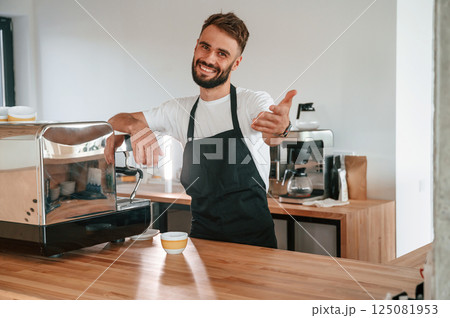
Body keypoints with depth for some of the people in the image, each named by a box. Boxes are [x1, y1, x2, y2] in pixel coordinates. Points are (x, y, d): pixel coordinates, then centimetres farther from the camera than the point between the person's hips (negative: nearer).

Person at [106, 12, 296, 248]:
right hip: (202, 235, 3)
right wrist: (136, 126, -13)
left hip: (253, 236, -3)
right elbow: (116, 121, 12)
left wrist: (280, 128, -53)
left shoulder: (254, 102, -5)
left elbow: (270, 137, -28)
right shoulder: (180, 110, 8)